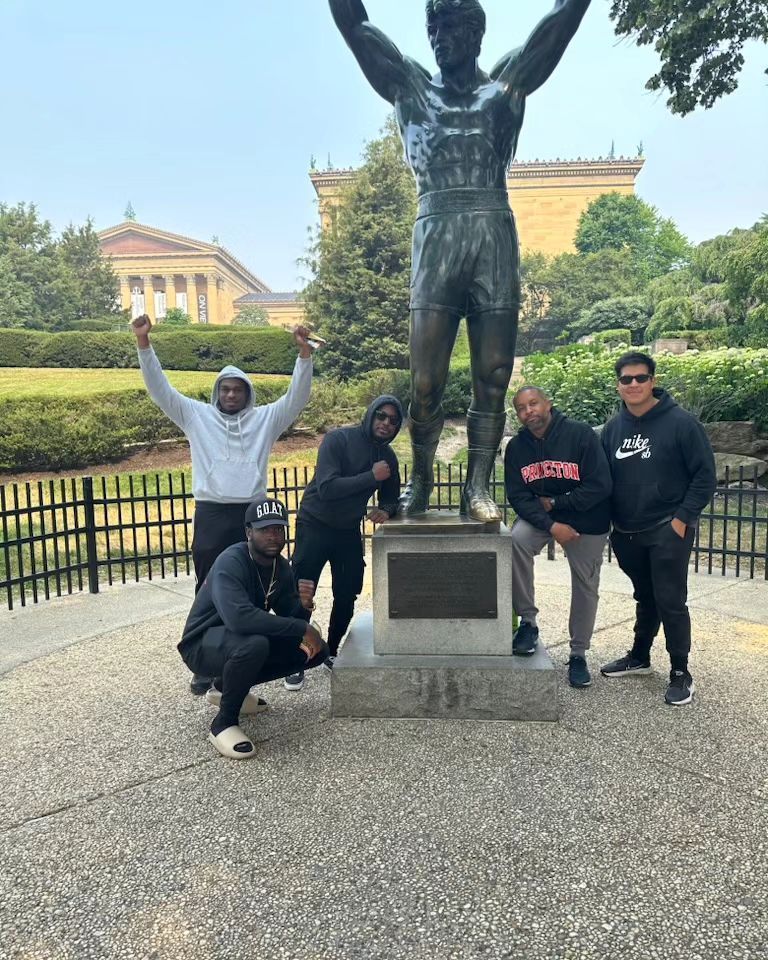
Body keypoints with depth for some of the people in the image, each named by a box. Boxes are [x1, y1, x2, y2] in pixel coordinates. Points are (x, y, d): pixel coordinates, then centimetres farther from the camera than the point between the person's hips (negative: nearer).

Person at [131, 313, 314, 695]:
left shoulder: (265, 418, 9)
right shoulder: (197, 416, 9)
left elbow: (297, 396, -1)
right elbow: (160, 388, 3)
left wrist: (304, 351, -14)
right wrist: (143, 342, -8)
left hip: (251, 516, 0)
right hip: (210, 516, 0)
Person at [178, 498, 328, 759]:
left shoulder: (281, 567, -2)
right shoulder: (230, 562, -26)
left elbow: (288, 619, 1)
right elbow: (238, 617, -43)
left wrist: (304, 605, -24)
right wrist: (302, 629, -37)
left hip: (243, 641, 8)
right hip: (203, 645, -8)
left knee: (316, 650, 0)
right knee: (255, 644, -38)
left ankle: (225, 687, 13)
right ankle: (223, 723, -13)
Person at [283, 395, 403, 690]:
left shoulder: (387, 456, 0)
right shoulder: (337, 439, -19)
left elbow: (390, 497, 10)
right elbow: (326, 488, -29)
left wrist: (386, 510, -14)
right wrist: (371, 476, -29)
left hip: (348, 531, 6)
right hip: (315, 525, -5)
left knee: (347, 595, 9)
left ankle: (331, 652, 28)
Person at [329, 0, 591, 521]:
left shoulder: (507, 82, 21)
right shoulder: (410, 85, 22)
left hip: (495, 238, 1)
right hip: (436, 238, 0)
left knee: (493, 376, -4)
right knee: (425, 381, -8)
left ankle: (479, 486, 2)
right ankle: (420, 479, 9)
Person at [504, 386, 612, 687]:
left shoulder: (581, 434, -19)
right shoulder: (516, 447, -7)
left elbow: (599, 486, -21)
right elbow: (517, 496, -10)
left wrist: (555, 502, -16)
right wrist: (551, 526, -23)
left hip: (587, 522, -1)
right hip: (539, 516, 2)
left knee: (586, 587, 6)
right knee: (516, 541, -28)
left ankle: (578, 654, 27)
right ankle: (528, 621, -12)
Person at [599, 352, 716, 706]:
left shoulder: (681, 422, -10)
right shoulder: (613, 428, 5)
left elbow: (705, 475, -9)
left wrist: (682, 519, -14)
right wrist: (612, 522, 4)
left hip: (668, 532, -5)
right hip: (627, 534, 5)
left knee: (671, 602, -1)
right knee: (645, 598, 19)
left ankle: (680, 674, 13)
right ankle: (639, 657, 35)